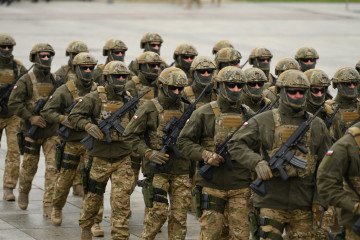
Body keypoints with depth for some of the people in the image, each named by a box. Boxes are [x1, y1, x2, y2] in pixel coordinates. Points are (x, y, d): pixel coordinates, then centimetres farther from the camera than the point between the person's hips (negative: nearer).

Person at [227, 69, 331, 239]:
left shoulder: (316, 126, 9)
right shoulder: (263, 121, 1)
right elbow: (235, 145, -3)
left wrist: (320, 201, 1)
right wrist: (257, 163, -19)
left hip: (303, 206, 3)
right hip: (270, 204, -2)